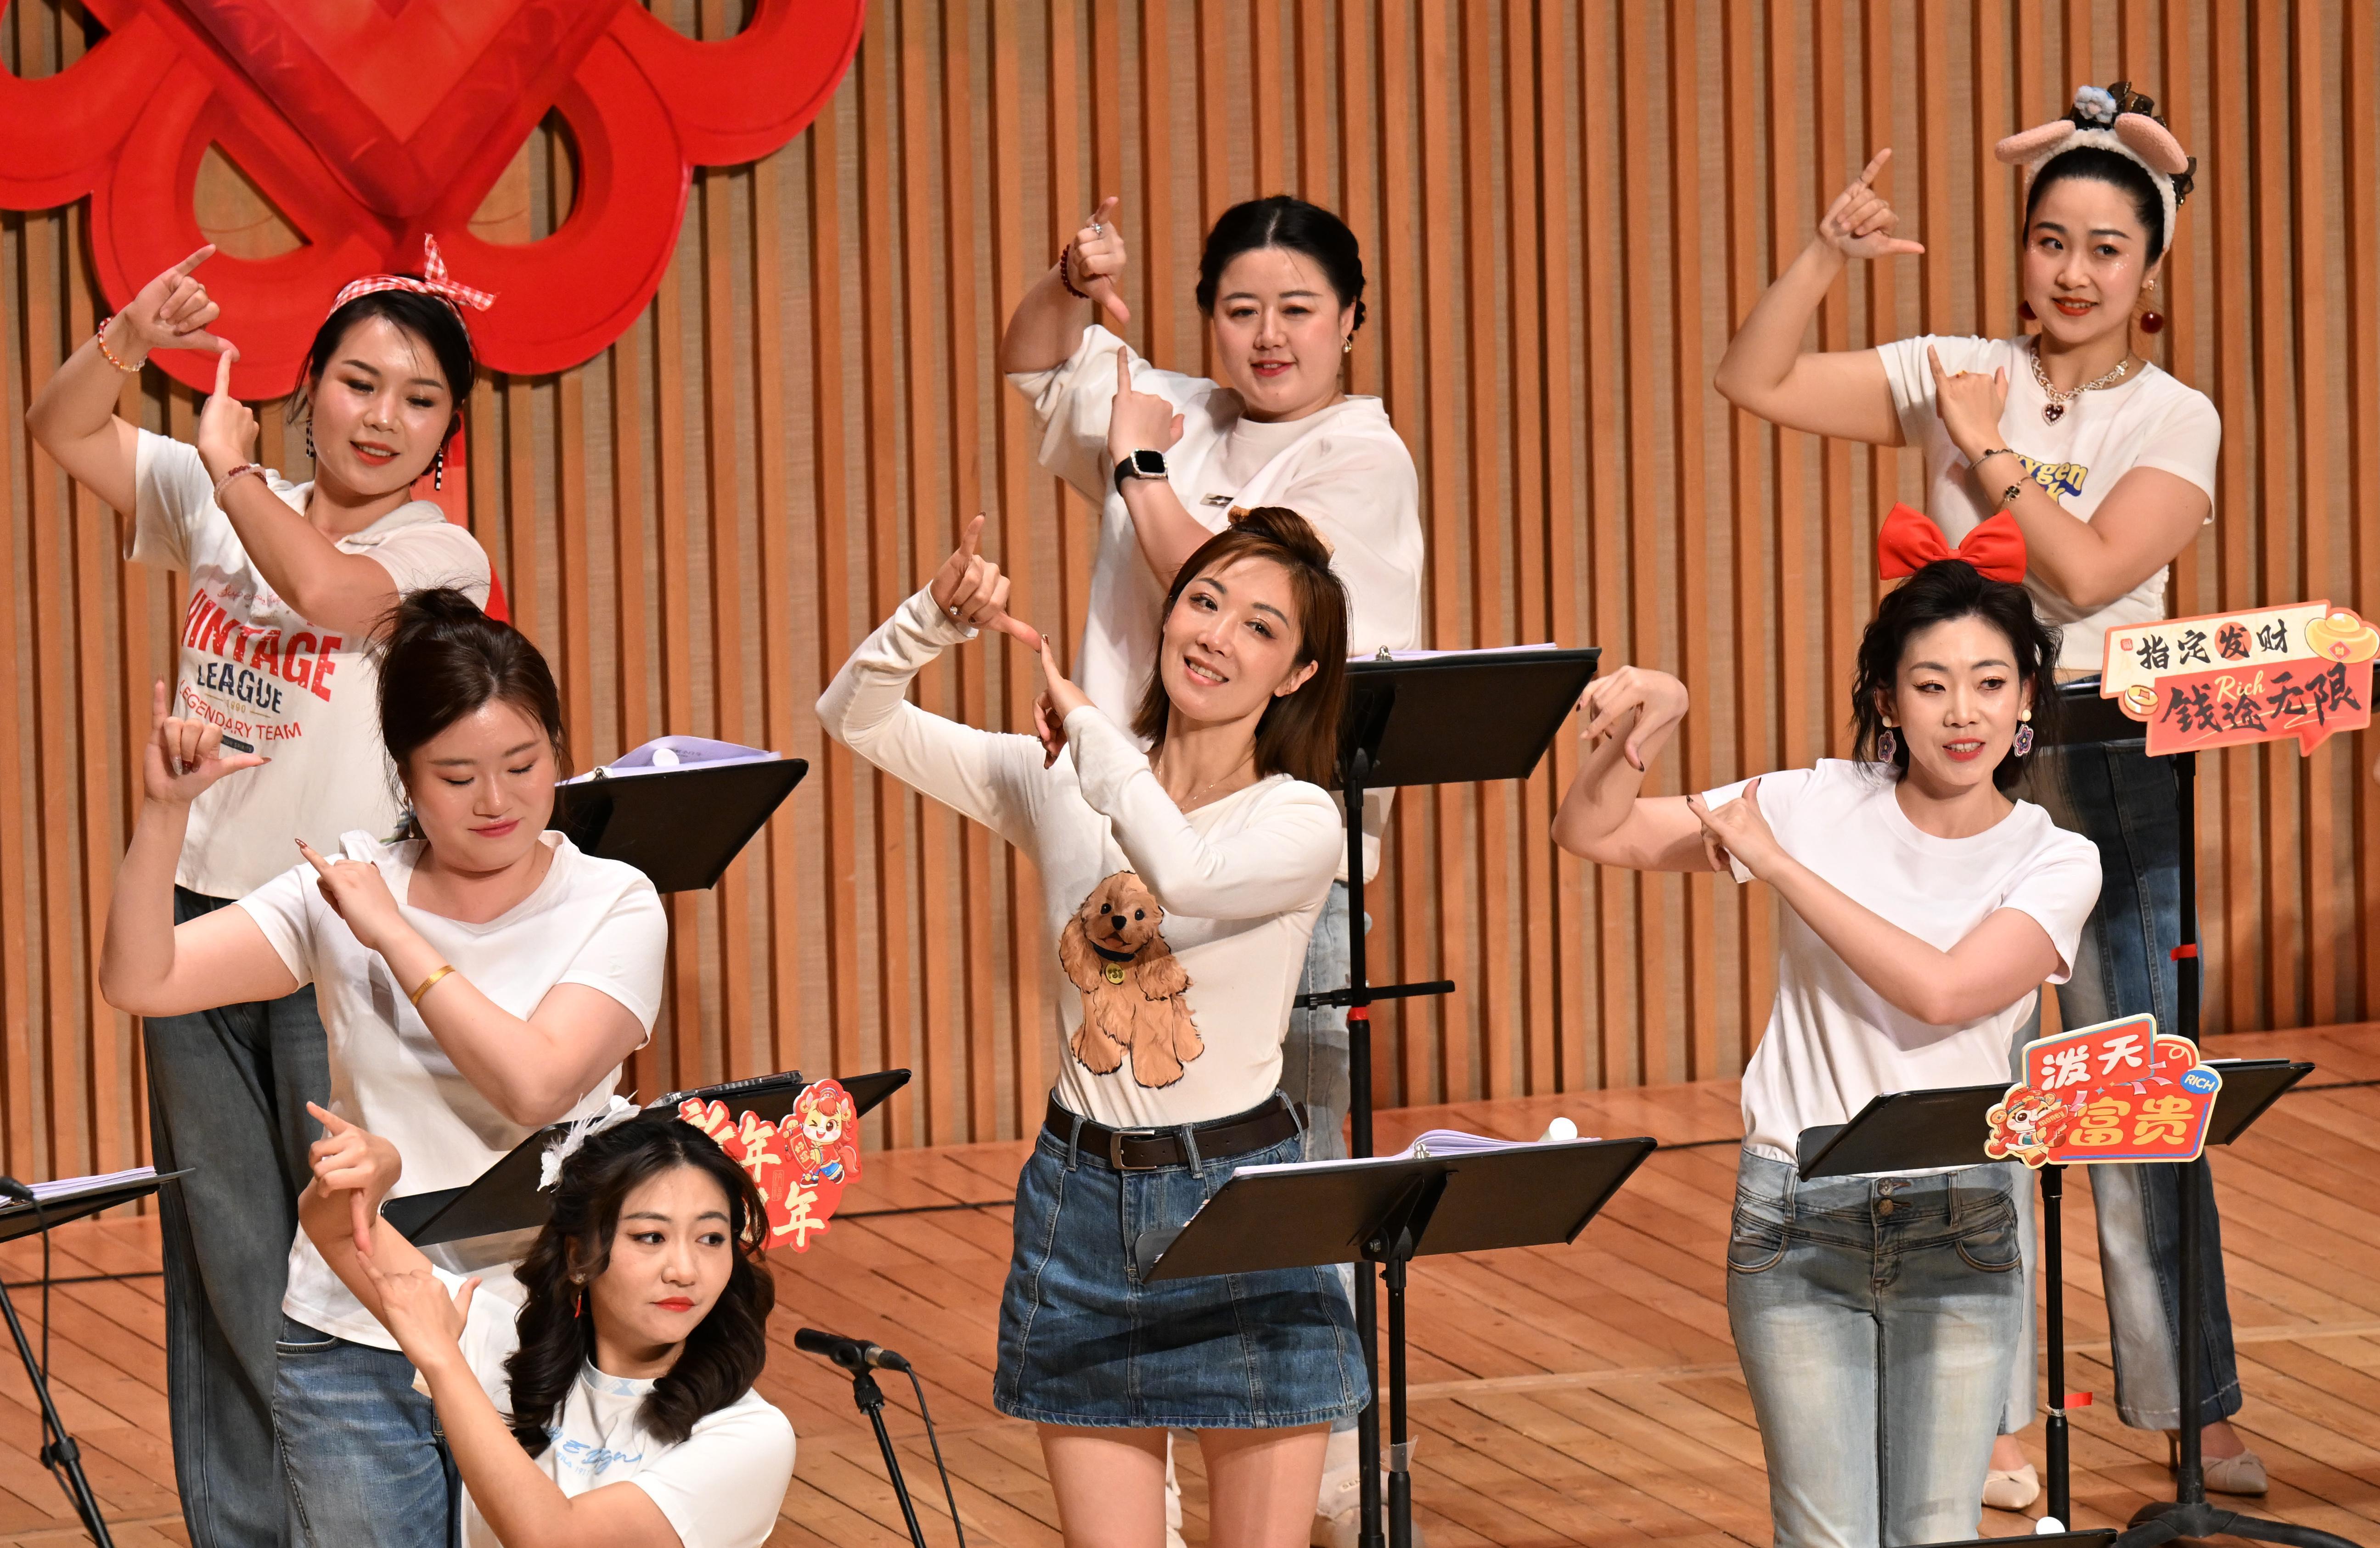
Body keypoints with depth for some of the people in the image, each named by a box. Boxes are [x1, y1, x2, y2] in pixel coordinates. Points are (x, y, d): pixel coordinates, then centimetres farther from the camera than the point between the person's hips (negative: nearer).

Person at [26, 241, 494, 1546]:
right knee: (221, 1256, 9)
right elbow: (63, 430, 11)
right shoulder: (222, 506, 10)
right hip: (198, 907, 5)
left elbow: (319, 582, -23)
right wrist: (131, 337, -6)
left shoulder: (439, 557, -4)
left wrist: (232, 466, -10)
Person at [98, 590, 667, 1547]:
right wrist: (164, 813, -18)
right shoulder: (343, 888, 1)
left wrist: (392, 934, -17)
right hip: (351, 1348, 1)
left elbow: (534, 1085, -21)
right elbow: (138, 983, -7)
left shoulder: (612, 906, -5)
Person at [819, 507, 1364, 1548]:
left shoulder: (1300, 822, -9)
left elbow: (1185, 874, -31)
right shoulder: (1055, 782, 3)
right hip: (1084, 1190, 3)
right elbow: (854, 718, 0)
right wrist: (937, 620, -19)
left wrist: (1085, 722, -21)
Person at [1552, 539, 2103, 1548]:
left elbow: (1942, 990, -20)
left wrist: (1780, 863, -17)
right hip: (1797, 1221, 0)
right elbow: (1591, 835, 2)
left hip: (1960, 1228, 0)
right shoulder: (1822, 807, 0)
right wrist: (1646, 720, -17)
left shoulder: (2055, 862, -2)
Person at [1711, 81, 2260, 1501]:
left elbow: (2088, 571, -14)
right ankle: (1991, 1413, 8)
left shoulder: (2175, 421, 0)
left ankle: (2198, 1409, 8)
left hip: (2108, 774, -2)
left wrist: (1990, 449, -7)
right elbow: (1756, 382, 3)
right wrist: (1828, 258, -7)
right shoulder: (1955, 374, 6)